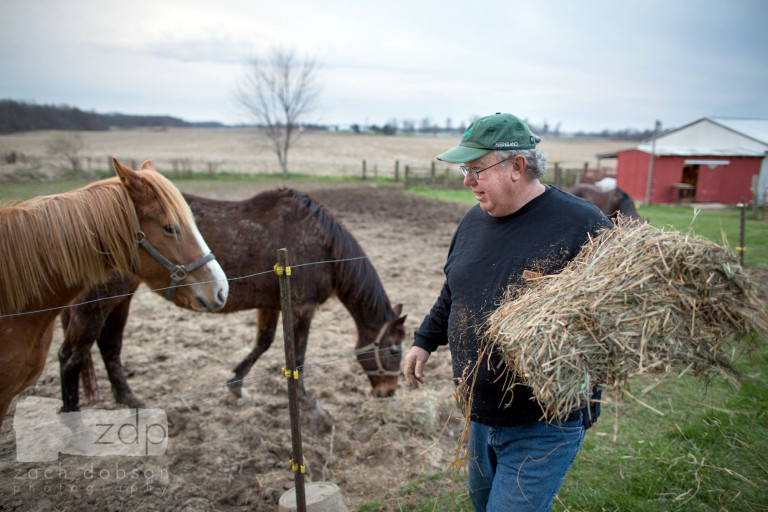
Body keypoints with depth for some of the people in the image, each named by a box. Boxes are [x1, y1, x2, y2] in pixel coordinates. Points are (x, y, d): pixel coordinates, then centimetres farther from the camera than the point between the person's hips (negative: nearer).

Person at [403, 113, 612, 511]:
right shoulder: (474, 220, 4)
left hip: (543, 426, -7)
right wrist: (425, 341, 18)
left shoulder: (583, 225, -19)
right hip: (480, 415, 7)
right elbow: (452, 294, 17)